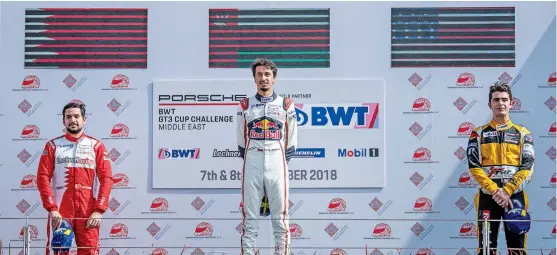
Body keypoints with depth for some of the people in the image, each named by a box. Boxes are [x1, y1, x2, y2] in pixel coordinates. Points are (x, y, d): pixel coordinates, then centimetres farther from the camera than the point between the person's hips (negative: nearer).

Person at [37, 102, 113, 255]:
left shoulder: (96, 146, 8)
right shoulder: (53, 146, 8)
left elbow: (106, 179, 2)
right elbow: (43, 177, 0)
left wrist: (99, 210, -9)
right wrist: (52, 208, -11)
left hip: (88, 214, 0)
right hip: (59, 213, 0)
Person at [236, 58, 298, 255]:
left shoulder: (286, 105, 7)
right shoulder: (245, 106, 10)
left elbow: (291, 141, 10)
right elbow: (241, 141, 14)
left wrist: (283, 162, 6)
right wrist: (248, 161, 8)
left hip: (277, 164, -1)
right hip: (252, 164, 1)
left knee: (280, 215, -2)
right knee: (249, 215, 0)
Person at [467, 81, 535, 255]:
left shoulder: (522, 133, 9)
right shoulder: (479, 133, 8)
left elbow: (527, 168, 0)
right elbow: (474, 167, -2)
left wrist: (506, 191, -13)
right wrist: (494, 190, -15)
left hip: (515, 197, 0)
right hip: (487, 197, 0)